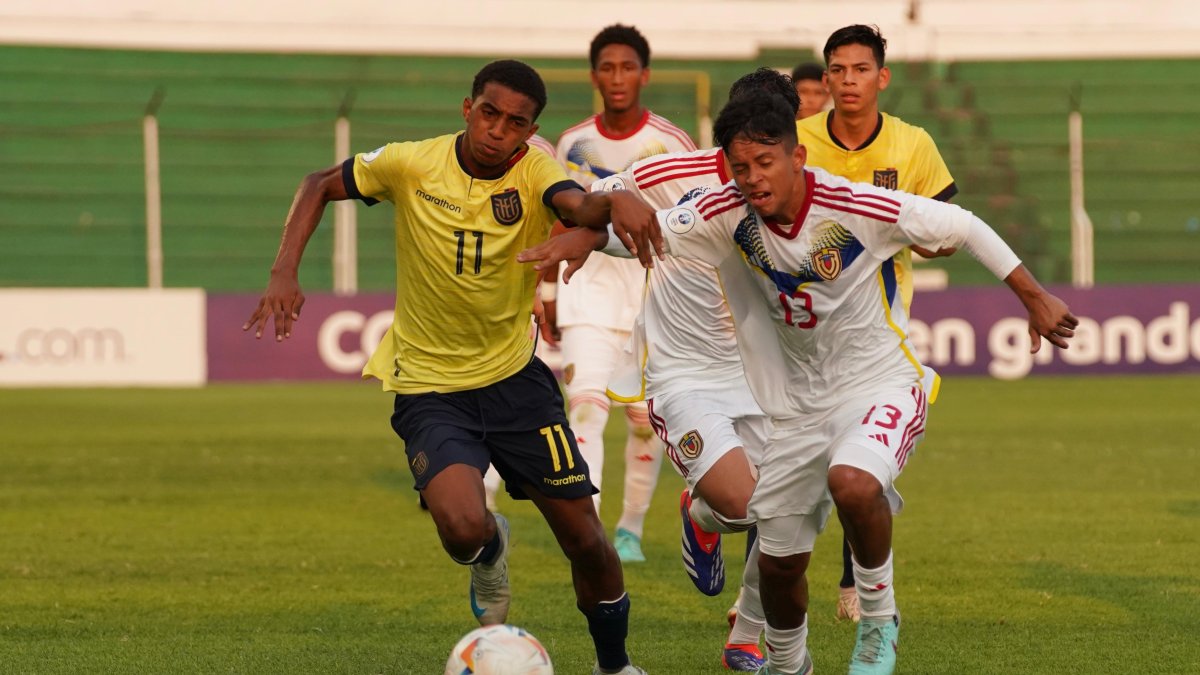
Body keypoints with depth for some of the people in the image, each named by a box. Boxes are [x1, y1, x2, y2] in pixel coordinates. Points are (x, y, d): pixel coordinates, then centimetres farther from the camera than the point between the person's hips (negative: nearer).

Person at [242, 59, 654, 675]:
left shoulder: (533, 173, -13)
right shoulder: (411, 164, -11)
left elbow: (580, 205, -36)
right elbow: (319, 186, 5)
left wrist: (617, 205, -60)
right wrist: (285, 272, -9)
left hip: (515, 376, 1)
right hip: (428, 386, -1)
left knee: (585, 539, 2)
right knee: (463, 528, -25)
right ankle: (491, 552, 14)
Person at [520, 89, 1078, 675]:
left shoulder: (854, 207, -22)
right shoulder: (730, 214, -12)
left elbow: (962, 226, -10)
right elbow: (646, 229, -11)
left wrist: (1034, 298, -4)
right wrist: (587, 237, -34)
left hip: (881, 382, -5)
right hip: (798, 404, 5)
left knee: (852, 482, -36)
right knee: (779, 562, 10)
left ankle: (879, 617, -10)